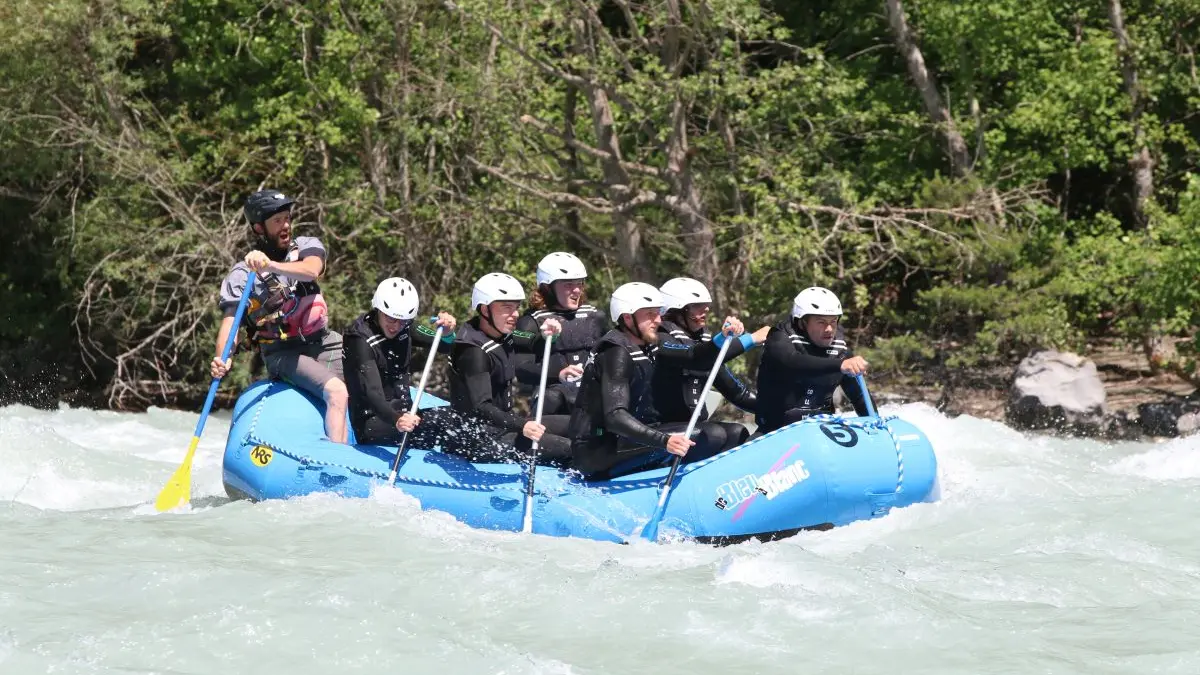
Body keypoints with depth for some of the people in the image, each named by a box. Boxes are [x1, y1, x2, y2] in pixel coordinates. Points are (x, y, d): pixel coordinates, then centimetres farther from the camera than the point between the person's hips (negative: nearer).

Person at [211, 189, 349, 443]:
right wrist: (223, 358, -36)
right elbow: (230, 320, -14)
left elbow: (311, 270, -20)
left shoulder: (306, 246, 4)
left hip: (324, 343, 5)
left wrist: (271, 266, -39)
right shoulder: (242, 275, -4)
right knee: (337, 391, -28)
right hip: (283, 353, -5)